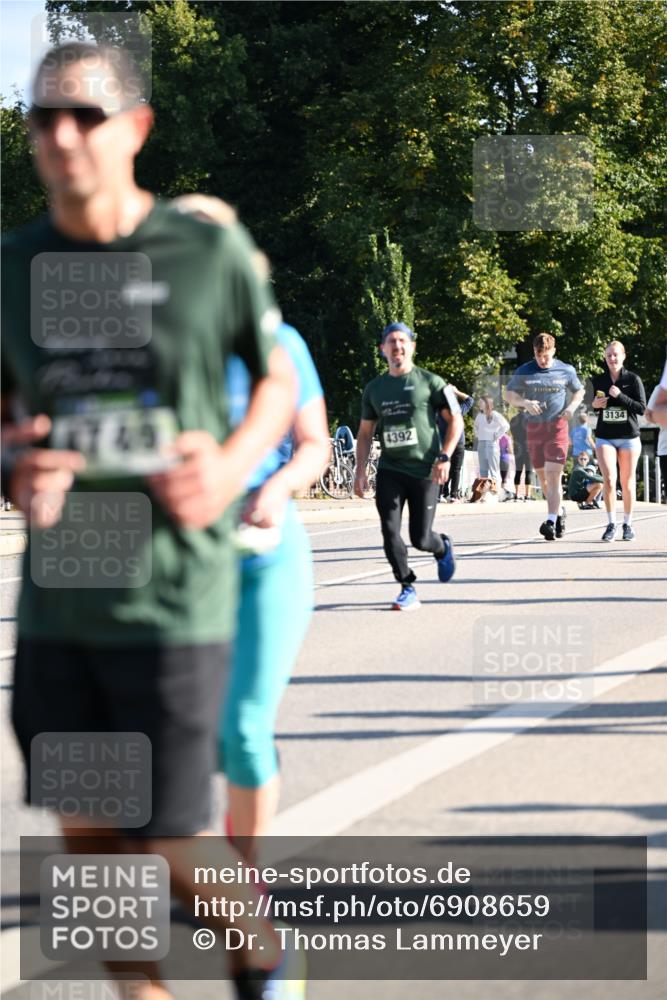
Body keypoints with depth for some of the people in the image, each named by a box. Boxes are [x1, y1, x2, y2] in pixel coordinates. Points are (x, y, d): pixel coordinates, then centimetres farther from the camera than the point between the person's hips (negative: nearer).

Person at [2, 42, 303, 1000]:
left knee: (169, 846, -3)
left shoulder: (210, 252, -4)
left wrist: (234, 464, -9)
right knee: (87, 833, 8)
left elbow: (279, 382, 10)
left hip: (174, 596, -3)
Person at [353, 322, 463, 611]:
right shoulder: (375, 389, 11)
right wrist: (360, 469, 7)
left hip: (425, 471, -3)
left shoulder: (429, 382, -1)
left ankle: (442, 548, 33)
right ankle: (408, 589, 2)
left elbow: (455, 420, 0)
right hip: (389, 470, 3)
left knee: (420, 538, -3)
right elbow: (365, 432, 17)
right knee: (390, 531, -10)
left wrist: (445, 457, -11)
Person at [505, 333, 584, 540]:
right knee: (542, 475, 11)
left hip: (557, 426, -3)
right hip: (534, 427, 3)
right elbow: (509, 394, 6)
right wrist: (524, 403, -14)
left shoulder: (566, 371, 3)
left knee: (553, 474, -13)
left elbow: (579, 391, 17)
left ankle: (551, 520, -17)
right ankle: (559, 511, 32)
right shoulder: (524, 372, 3)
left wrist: (572, 406, -3)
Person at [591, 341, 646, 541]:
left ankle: (627, 524, 17)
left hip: (629, 438, -1)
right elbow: (590, 406, 16)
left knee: (627, 482, 5)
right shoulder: (597, 380, 5)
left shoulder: (633, 379, -3)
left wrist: (620, 396, -18)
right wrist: (594, 405, -7)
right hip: (605, 438, 1)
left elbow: (642, 408, -8)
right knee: (609, 479, -14)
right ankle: (611, 524, -9)